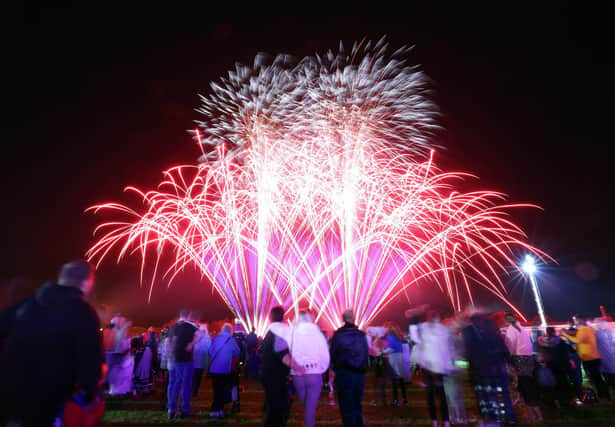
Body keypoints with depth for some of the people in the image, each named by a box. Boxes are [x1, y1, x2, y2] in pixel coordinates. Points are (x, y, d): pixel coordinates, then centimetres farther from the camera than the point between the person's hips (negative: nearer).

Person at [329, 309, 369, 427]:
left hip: (344, 373, -4)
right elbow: (365, 354, 7)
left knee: (346, 407, 6)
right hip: (360, 374, 4)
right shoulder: (361, 335, 2)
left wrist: (335, 366, 14)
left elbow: (332, 353, -4)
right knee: (357, 406, 18)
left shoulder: (338, 334, -9)